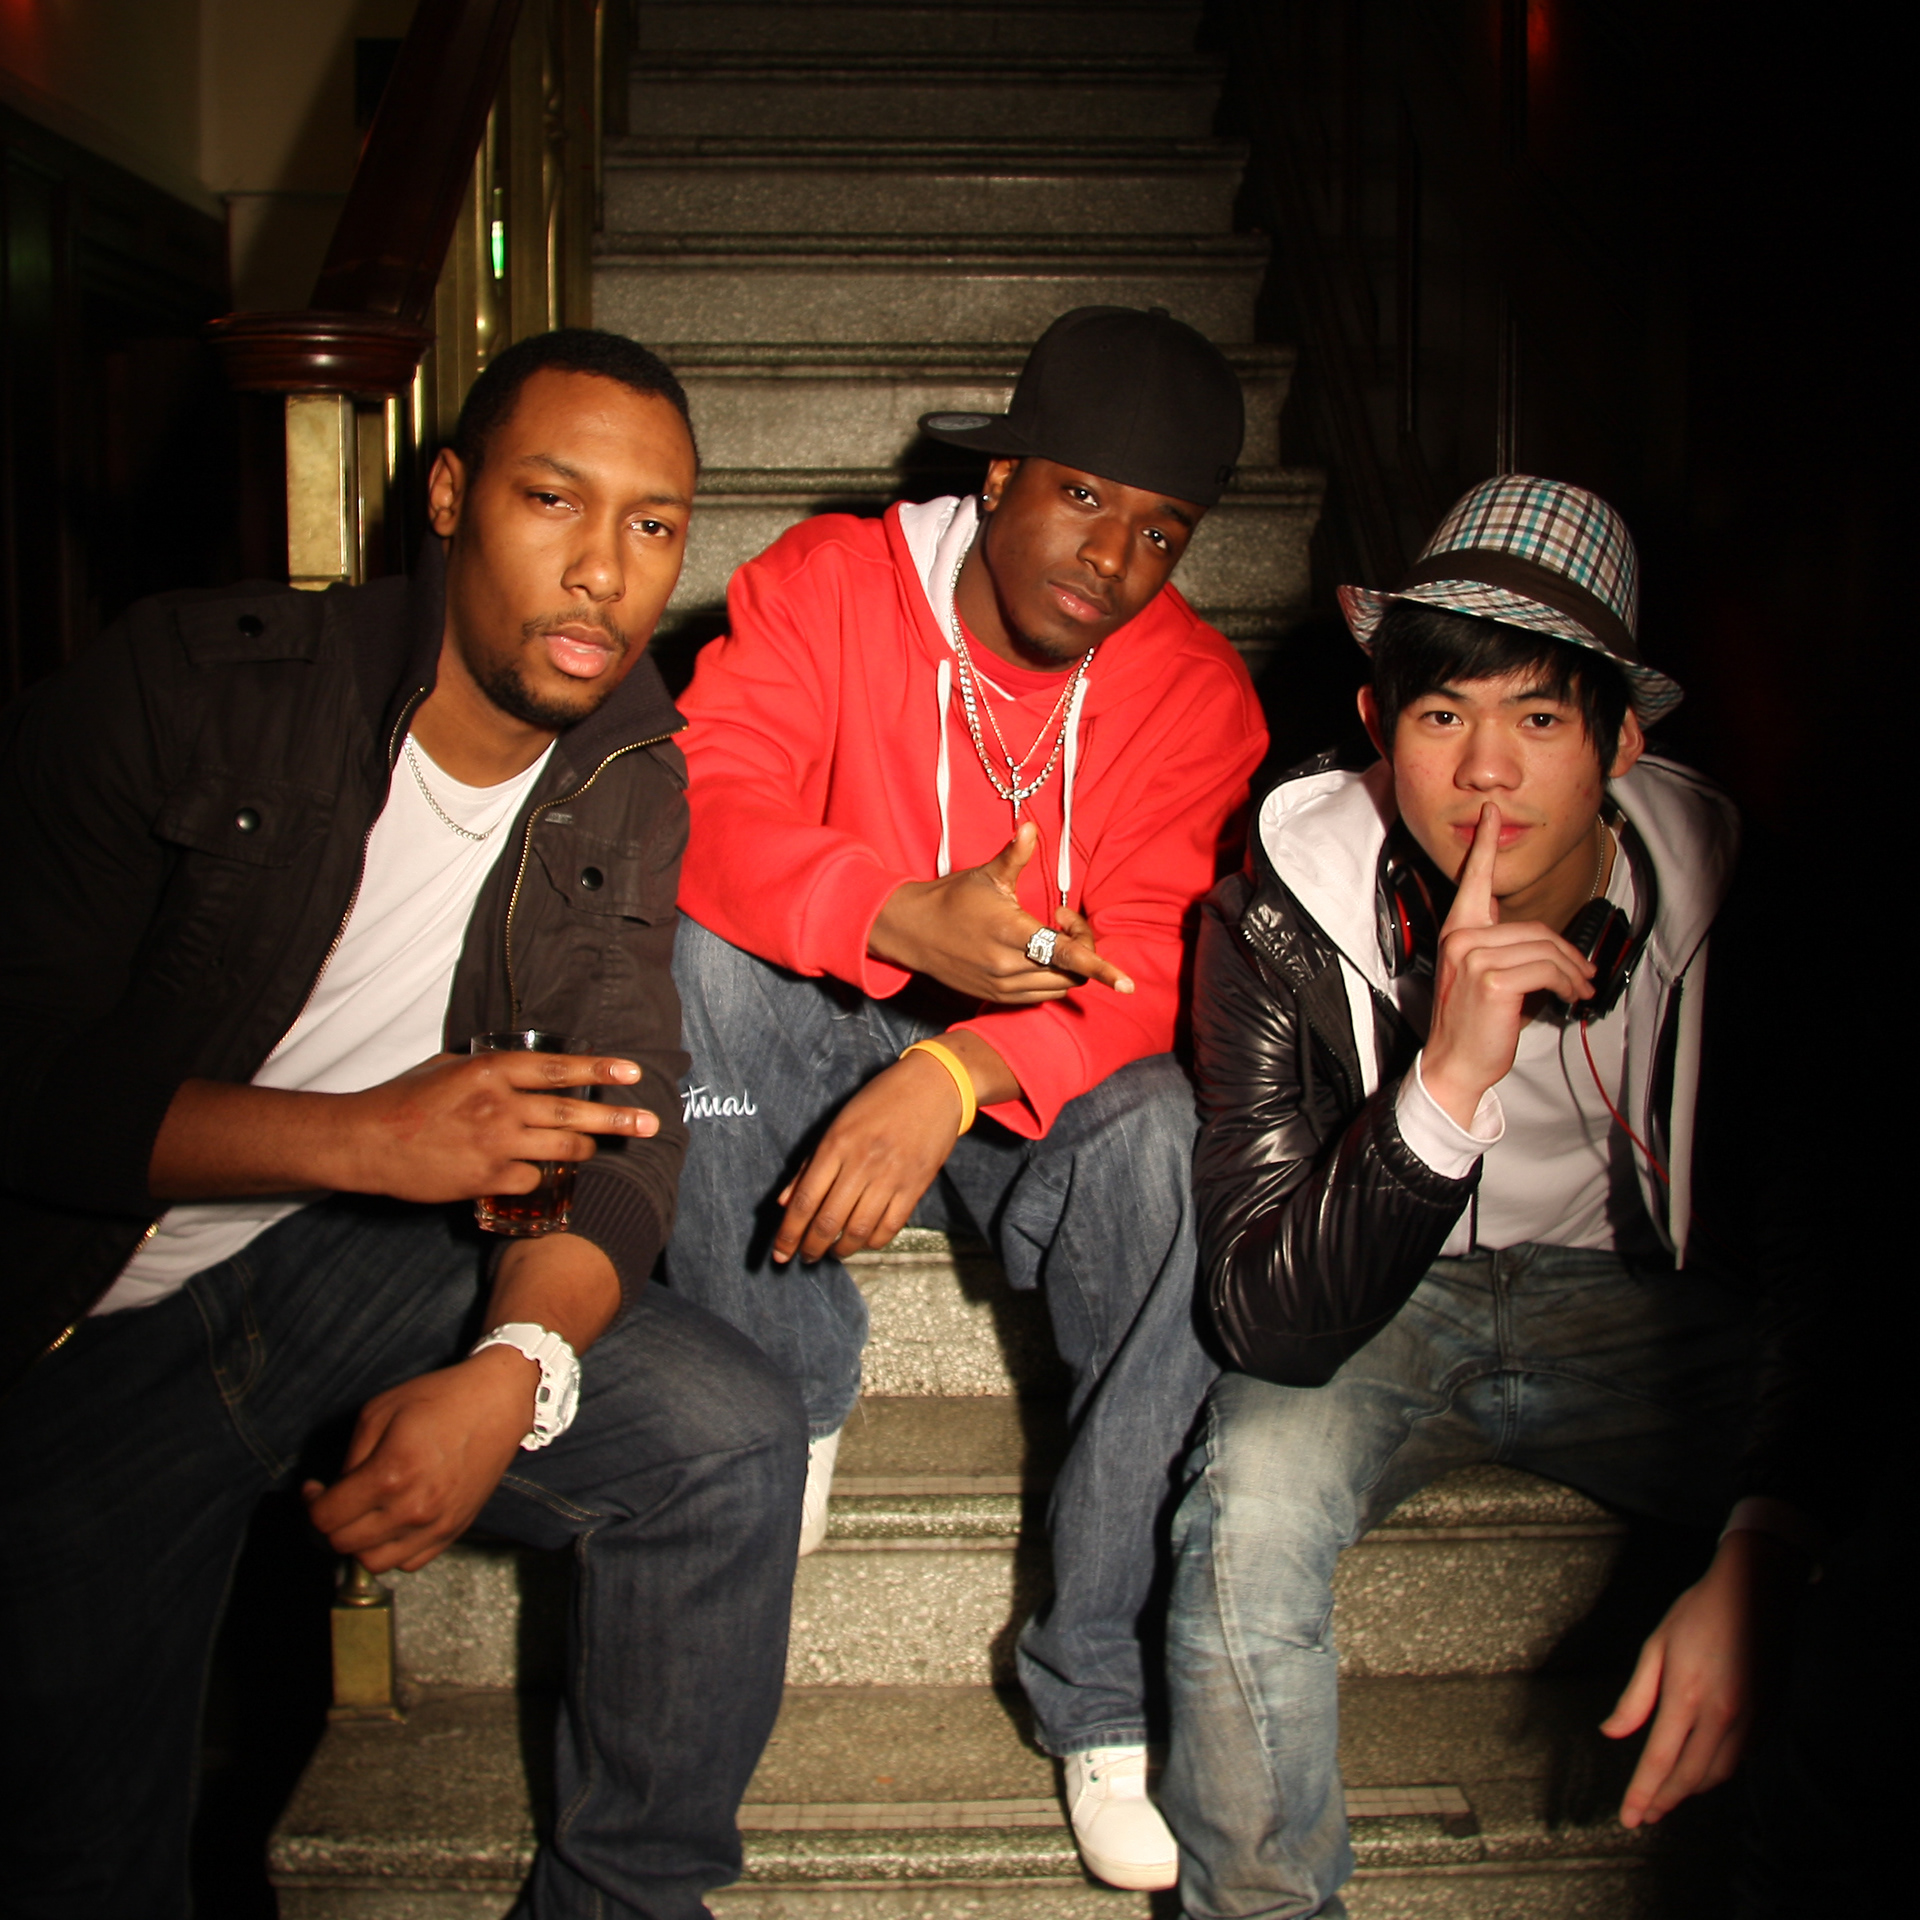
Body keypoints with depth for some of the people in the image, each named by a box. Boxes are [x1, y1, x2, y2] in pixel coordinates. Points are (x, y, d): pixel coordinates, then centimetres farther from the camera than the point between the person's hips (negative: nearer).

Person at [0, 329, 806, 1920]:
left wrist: (510, 1368, -27)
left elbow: (614, 1126, -6)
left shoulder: (629, 786, 0)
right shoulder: (192, 685, -13)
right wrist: (357, 1135, -25)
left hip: (374, 1268, 4)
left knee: (731, 1438, -15)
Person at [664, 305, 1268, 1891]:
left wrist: (956, 1077, -37)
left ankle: (1106, 1687, -20)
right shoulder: (826, 581, -8)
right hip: (820, 1055, 0)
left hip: (1028, 1099, 0)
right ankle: (792, 1383, -9)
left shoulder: (1196, 690, -6)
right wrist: (911, 926, -39)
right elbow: (707, 809, -21)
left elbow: (1157, 966, -18)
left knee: (1172, 1137, -32)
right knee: (694, 963, -30)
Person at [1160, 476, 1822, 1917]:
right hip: (1380, 1308, -1)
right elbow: (1270, 1323, -26)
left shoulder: (1730, 910, -17)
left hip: (1647, 1304, 2)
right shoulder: (1281, 920, -21)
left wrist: (1759, 1564, -28)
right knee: (1252, 1493, -32)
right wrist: (1448, 1079, -41)